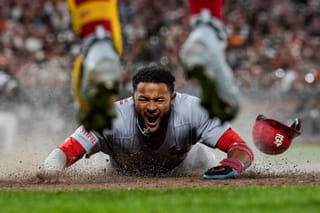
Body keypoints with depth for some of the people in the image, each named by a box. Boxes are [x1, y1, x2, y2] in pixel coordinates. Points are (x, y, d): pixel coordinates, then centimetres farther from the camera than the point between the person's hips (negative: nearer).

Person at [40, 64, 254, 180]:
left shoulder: (192, 110, -42)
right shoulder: (114, 117, -44)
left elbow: (243, 149, -43)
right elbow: (66, 151, -48)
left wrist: (233, 164, -68)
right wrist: (53, 163, -74)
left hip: (178, 169, 0)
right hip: (125, 177, 0)